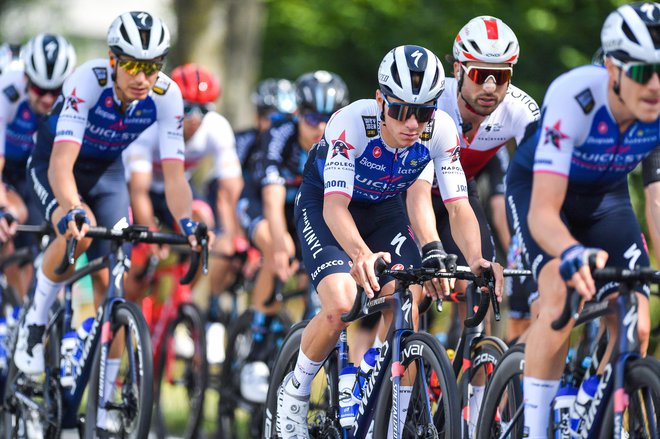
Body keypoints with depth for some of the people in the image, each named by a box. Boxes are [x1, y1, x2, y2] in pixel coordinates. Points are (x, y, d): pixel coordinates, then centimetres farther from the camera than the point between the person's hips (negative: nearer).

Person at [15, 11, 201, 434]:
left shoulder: (167, 95, -25)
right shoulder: (87, 82, -35)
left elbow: (174, 173, -21)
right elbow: (61, 164, -41)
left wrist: (187, 224, -37)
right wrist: (71, 211, -58)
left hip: (107, 170, 3)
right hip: (54, 163, -3)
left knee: (111, 280, -7)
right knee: (79, 232, -34)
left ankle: (104, 402, 2)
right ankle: (35, 322, -9)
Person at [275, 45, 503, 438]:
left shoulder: (441, 130, -25)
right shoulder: (353, 122, -35)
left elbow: (459, 206, -24)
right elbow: (335, 206, -41)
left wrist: (476, 260, -44)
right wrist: (361, 254, -61)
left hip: (384, 207, 4)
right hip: (324, 202, -3)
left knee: (409, 305, -17)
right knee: (341, 306, -25)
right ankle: (295, 392, 0)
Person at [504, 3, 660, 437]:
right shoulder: (574, 98, -38)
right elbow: (542, 213, -41)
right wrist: (573, 253, -62)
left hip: (606, 196, 4)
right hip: (538, 186, -4)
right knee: (561, 296, -29)